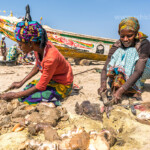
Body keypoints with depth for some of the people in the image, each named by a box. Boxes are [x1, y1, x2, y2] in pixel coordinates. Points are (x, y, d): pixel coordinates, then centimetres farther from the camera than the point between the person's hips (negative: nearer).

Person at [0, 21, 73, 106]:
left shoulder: (51, 58, -35)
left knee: (25, 99, -16)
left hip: (62, 85, -8)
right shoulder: (39, 46, -12)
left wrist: (14, 95, -16)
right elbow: (37, 67, 8)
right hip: (51, 78, 8)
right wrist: (21, 83, 6)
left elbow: (40, 87, -25)